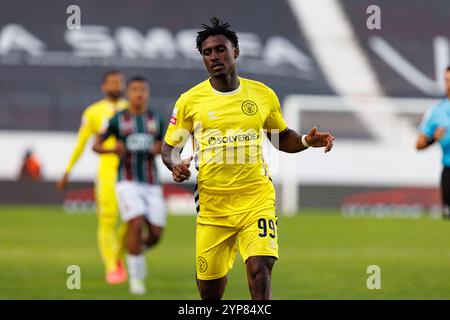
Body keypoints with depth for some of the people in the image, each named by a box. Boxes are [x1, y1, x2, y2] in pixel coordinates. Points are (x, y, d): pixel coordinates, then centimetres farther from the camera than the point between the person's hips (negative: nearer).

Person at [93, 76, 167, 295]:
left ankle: (137, 250, 34)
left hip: (151, 184, 3)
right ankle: (136, 278, -6)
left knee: (156, 234, -2)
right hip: (128, 183, -3)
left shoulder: (156, 120, 6)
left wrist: (159, 150, -8)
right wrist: (112, 150, -20)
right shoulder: (117, 120, -1)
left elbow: (163, 148, 18)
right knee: (136, 225, -21)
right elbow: (96, 146, 3)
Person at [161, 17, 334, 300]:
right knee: (210, 285, 6)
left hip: (257, 199, 0)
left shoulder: (263, 94, 5)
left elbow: (282, 138, 19)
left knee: (260, 270, -20)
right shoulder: (190, 100, 1)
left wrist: (307, 141, -1)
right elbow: (169, 148, 8)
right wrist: (176, 165, -14)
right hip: (212, 205, 0)